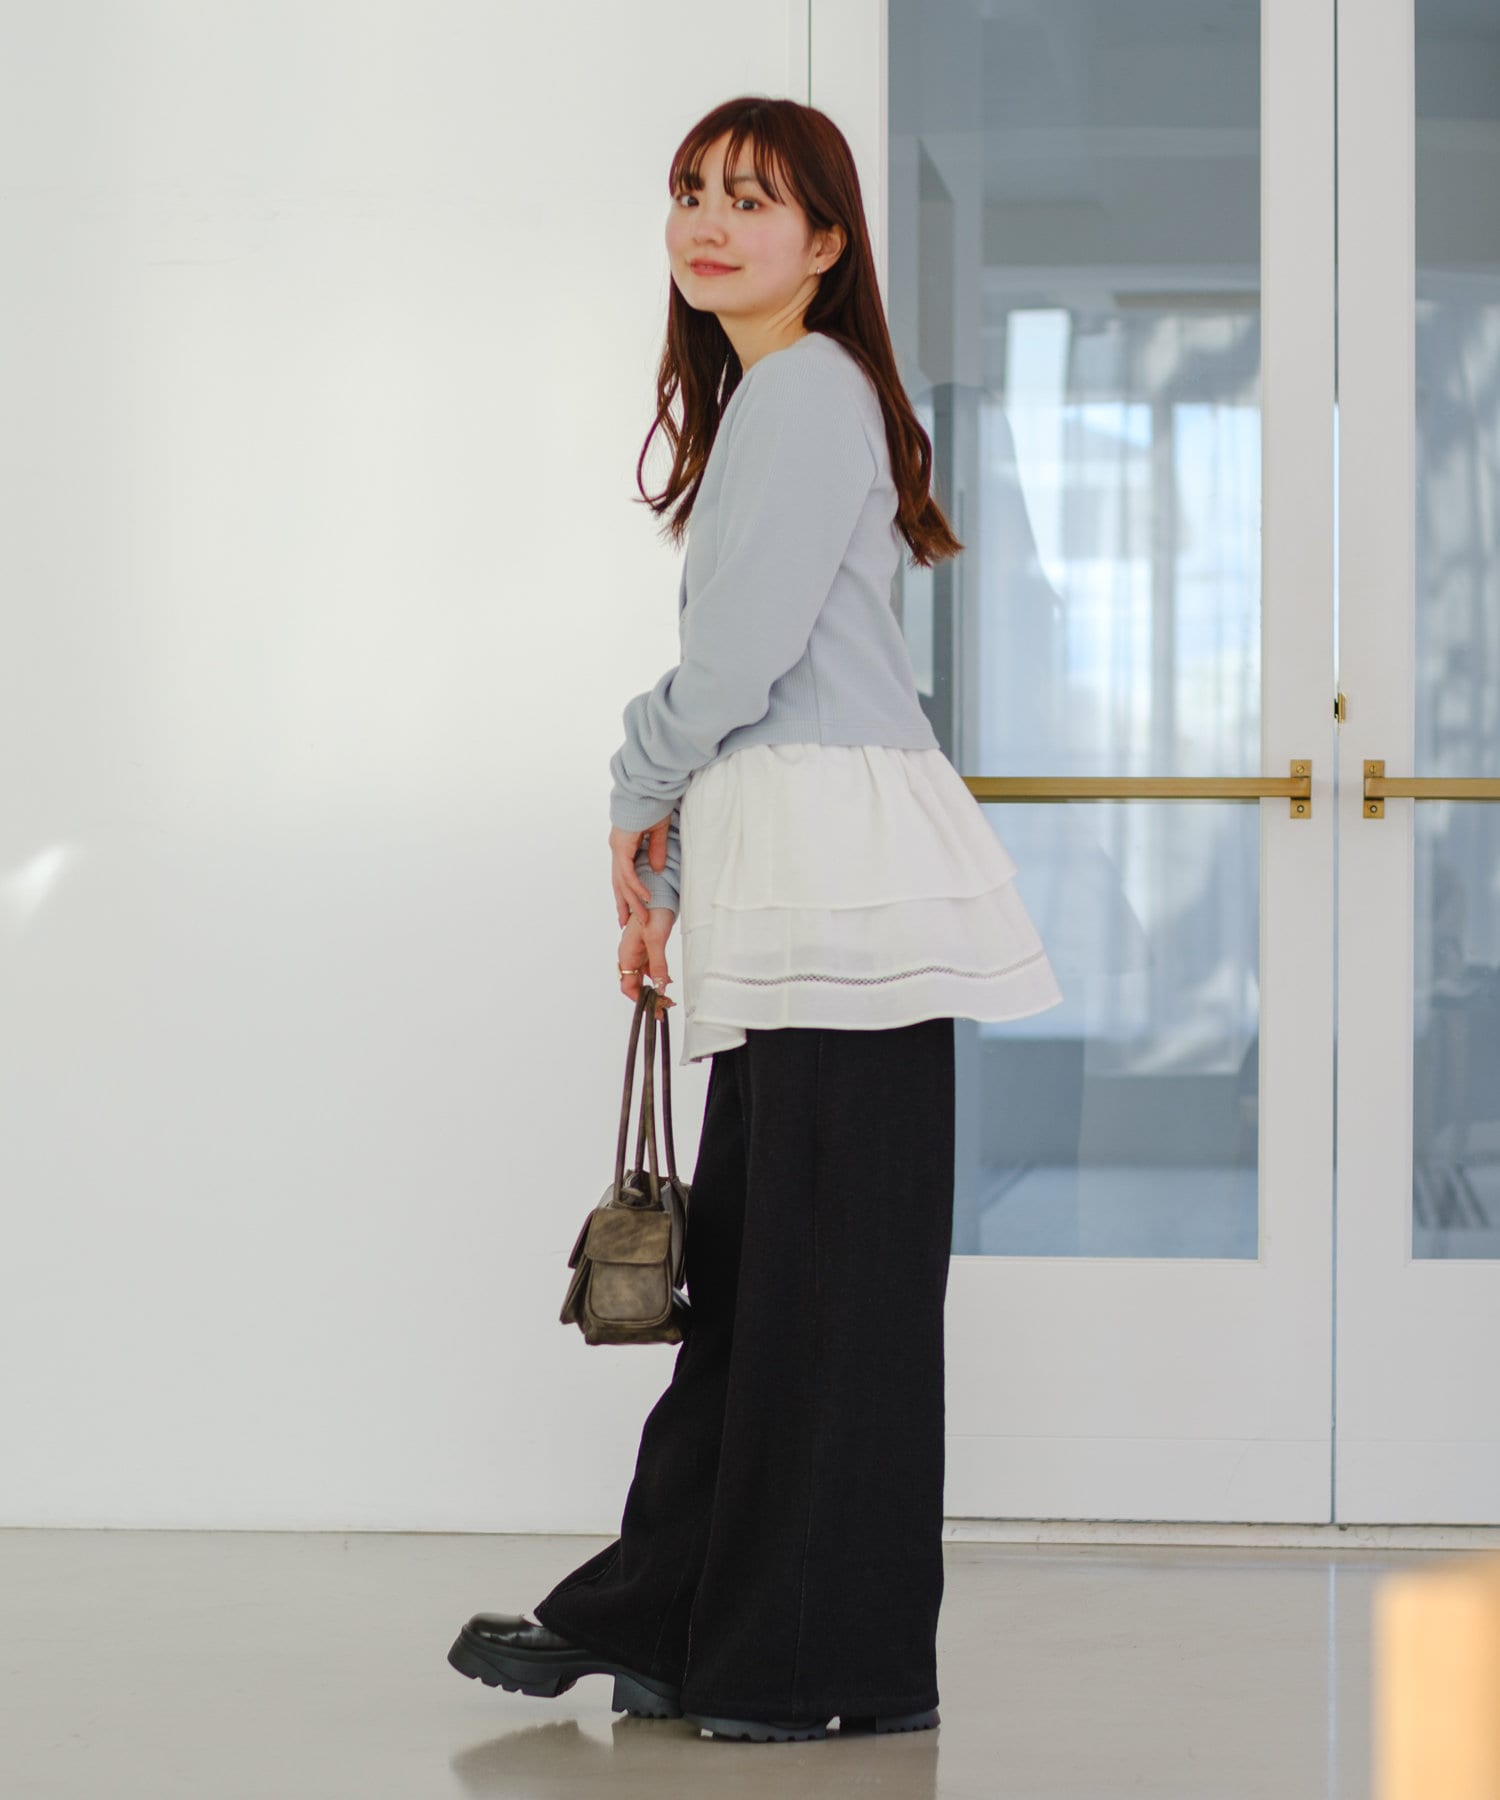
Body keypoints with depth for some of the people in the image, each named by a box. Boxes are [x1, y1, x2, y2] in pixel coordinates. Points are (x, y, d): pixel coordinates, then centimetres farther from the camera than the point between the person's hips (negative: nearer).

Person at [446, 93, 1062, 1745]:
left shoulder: (805, 386, -8)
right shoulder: (759, 397, 24)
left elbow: (742, 652, -14)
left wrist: (636, 797, 4)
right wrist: (664, 879, 22)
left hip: (842, 866, -10)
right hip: (781, 873, 10)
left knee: (835, 1273, -5)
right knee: (742, 1260, 11)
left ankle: (845, 1665, 1)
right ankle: (663, 1625, 17)